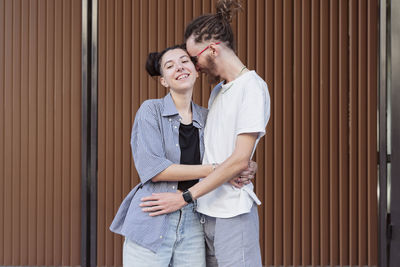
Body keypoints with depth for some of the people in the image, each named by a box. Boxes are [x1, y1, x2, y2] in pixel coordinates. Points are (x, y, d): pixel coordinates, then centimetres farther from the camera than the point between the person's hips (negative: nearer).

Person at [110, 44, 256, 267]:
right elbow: (151, 168, -14)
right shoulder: (151, 110, -3)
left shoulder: (206, 118, 11)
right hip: (151, 223, -4)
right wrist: (212, 170, -15)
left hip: (192, 224, 4)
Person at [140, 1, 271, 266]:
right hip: (207, 211, 7)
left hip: (233, 214, -7)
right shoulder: (218, 91, 18)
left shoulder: (252, 87, -9)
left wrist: (185, 197, -14)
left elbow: (240, 160, -15)